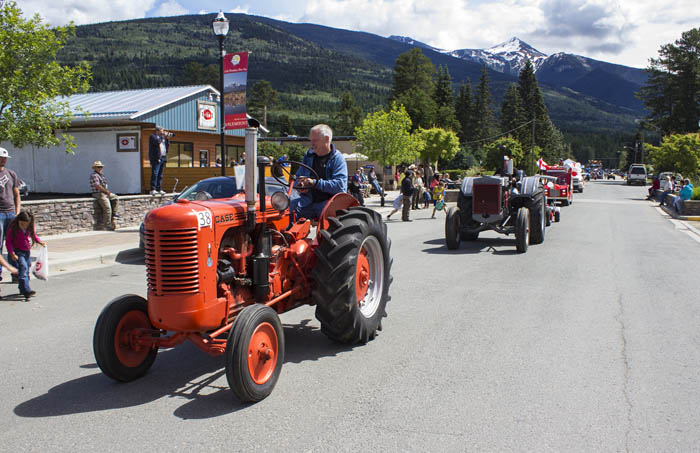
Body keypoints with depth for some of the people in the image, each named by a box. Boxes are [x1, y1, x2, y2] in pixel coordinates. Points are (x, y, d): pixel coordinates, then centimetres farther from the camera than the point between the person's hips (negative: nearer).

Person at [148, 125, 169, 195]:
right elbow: (157, 142, -17)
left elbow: (168, 145, 17)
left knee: (160, 175, 7)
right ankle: (153, 189, -14)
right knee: (155, 174, -12)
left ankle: (159, 189, 10)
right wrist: (164, 136, -7)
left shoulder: (163, 137, 21)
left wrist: (166, 138, 6)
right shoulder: (152, 136, 1)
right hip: (156, 158, -7)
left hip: (163, 158, 7)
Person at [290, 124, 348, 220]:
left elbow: (340, 185, -15)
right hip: (308, 200, 4)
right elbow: (299, 176, 25)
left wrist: (315, 182, -20)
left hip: (328, 201, -4)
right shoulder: (309, 155, 14)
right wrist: (300, 185, 0)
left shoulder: (337, 159, -3)